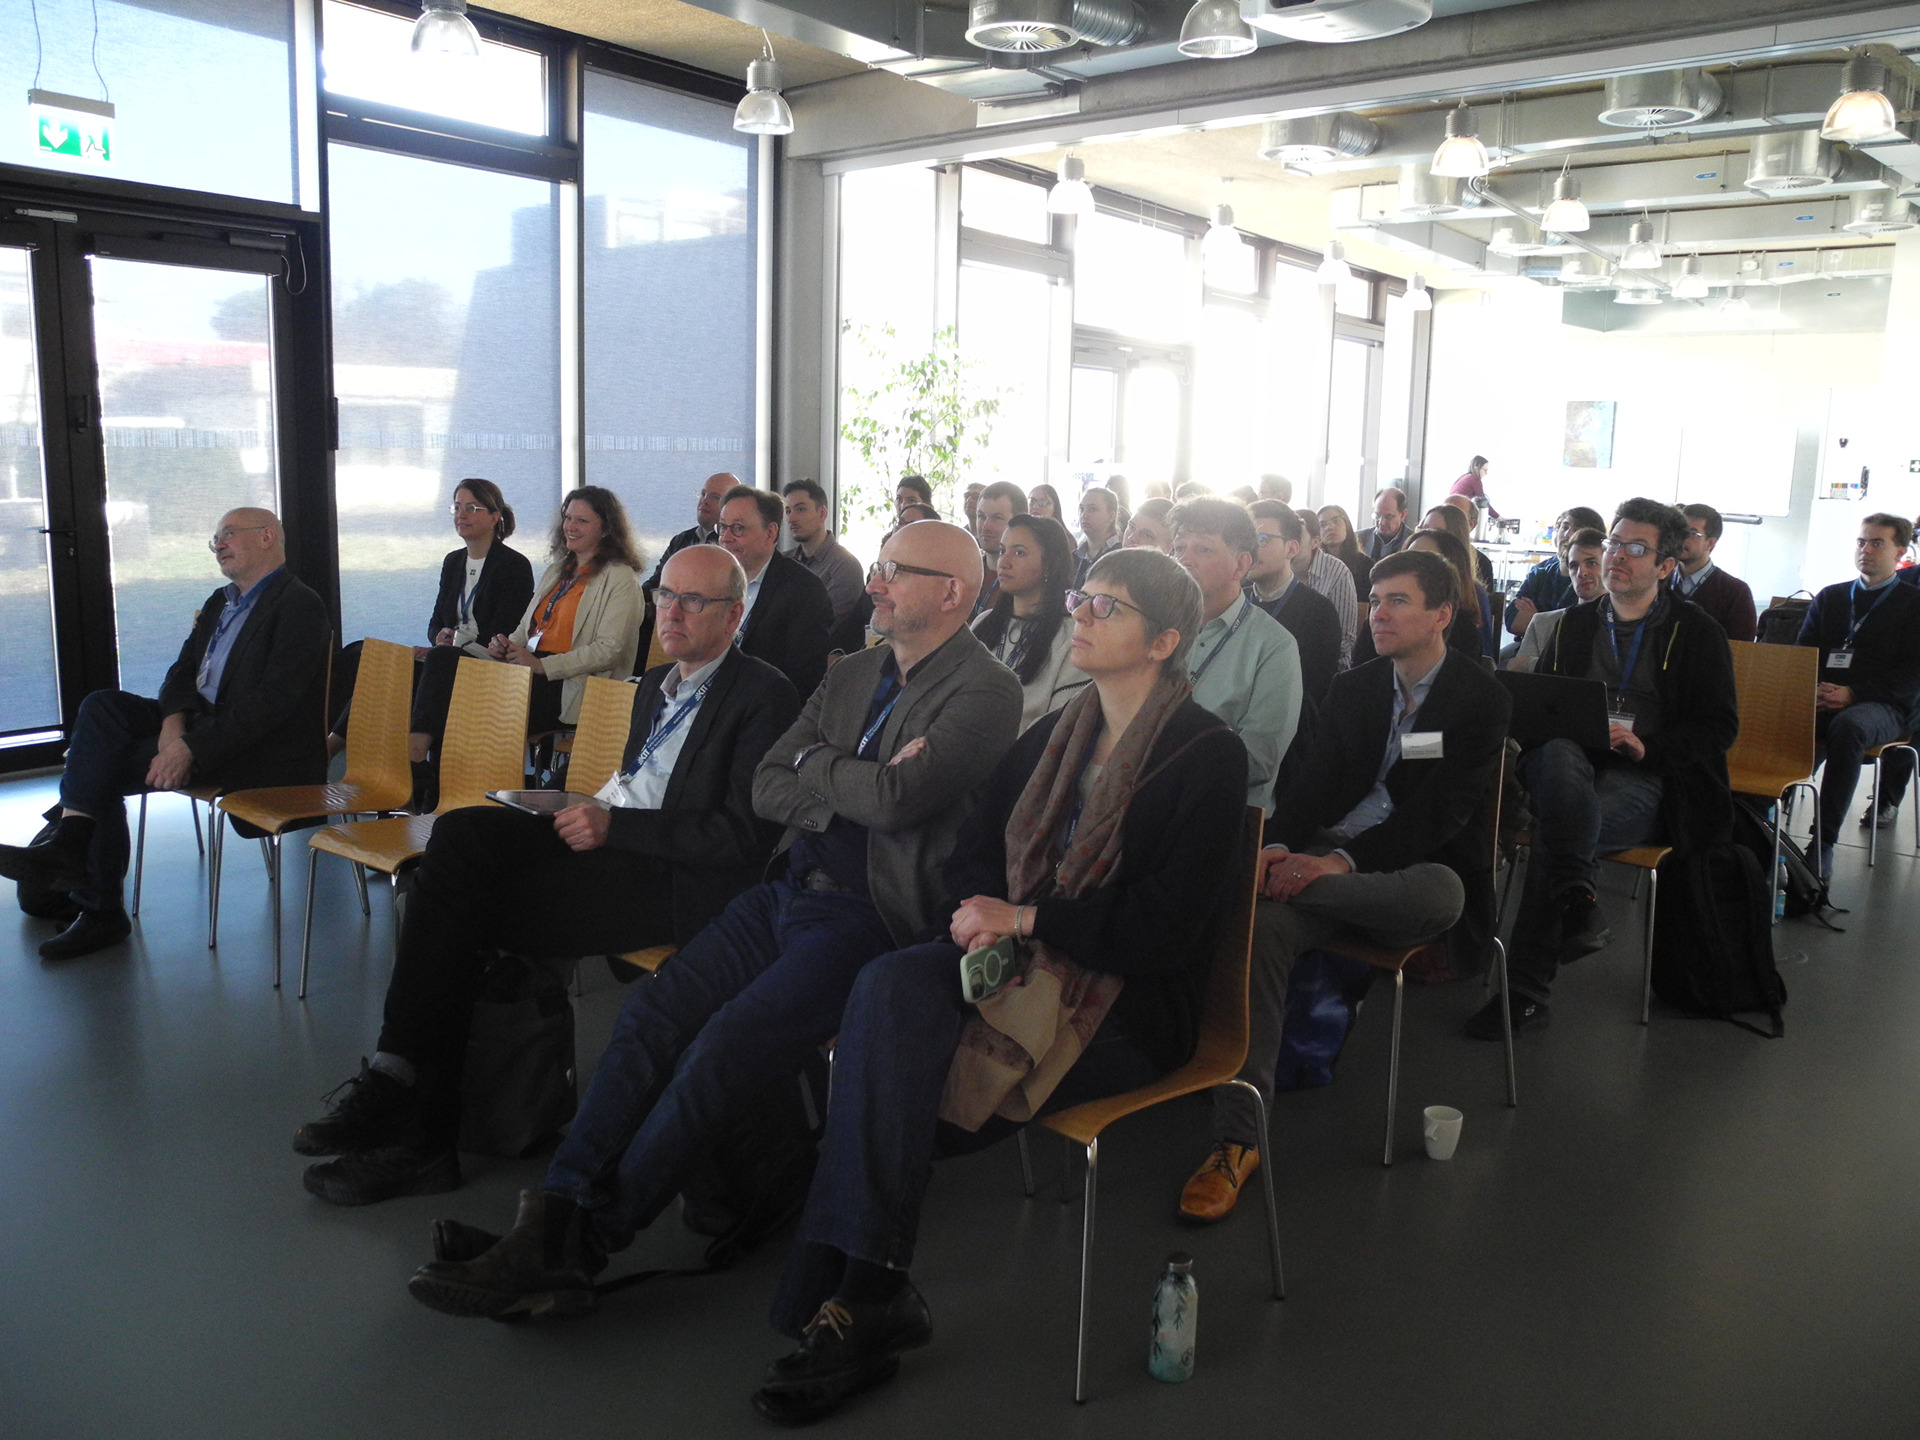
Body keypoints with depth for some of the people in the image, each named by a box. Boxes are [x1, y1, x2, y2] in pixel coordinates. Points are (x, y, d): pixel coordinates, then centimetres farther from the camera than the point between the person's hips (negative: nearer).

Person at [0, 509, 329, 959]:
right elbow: (182, 672, 12)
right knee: (102, 706, -14)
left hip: (261, 750, -8)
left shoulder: (300, 606, -10)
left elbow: (272, 701, -21)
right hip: (197, 719, 8)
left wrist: (192, 748, -25)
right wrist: (173, 724, -11)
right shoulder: (220, 602, 21)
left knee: (104, 770, -18)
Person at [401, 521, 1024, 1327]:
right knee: (650, 1014, -10)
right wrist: (856, 791, -8)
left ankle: (580, 1247, -10)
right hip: (786, 893, 8)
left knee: (723, 1049, -21)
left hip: (868, 920, -7)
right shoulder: (851, 675, 18)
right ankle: (553, 1221, -10)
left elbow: (896, 796, -22)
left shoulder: (986, 692, -6)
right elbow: (767, 790, 10)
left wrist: (814, 764, -3)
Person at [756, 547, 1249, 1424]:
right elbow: (974, 855, 15)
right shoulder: (1052, 737, 16)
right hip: (1022, 959, 6)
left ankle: (861, 1301, -14)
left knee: (894, 1044, -27)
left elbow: (1165, 931, -13)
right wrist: (986, 913, -7)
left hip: (1132, 1000, -6)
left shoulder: (1208, 757, -5)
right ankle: (867, 1297, -24)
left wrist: (1024, 918, -15)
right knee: (890, 986, -26)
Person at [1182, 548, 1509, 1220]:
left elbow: (1442, 813, -12)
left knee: (1443, 893, -40)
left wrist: (1340, 862, -26)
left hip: (1415, 868, -3)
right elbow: (1313, 782, 7)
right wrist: (1278, 848, -16)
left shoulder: (1482, 699, -1)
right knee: (1261, 923, -28)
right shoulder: (1353, 688, 16)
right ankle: (1236, 1140, -30)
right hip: (1326, 857, 3)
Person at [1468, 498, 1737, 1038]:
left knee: (1552, 834, -33)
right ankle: (1576, 907, -49)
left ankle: (1526, 991, -30)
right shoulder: (1577, 623, 22)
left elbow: (1720, 726, 4)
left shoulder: (1696, 633, 10)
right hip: (1569, 764, 3)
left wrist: (1647, 747, -14)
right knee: (1557, 752, -38)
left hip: (1643, 777, -3)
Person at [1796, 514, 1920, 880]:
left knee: (1848, 726, -39)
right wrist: (1812, 689, -9)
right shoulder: (1829, 597, 22)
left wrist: (1853, 693, -17)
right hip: (1823, 700, 3)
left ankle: (1824, 843, -38)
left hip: (1882, 706, -3)